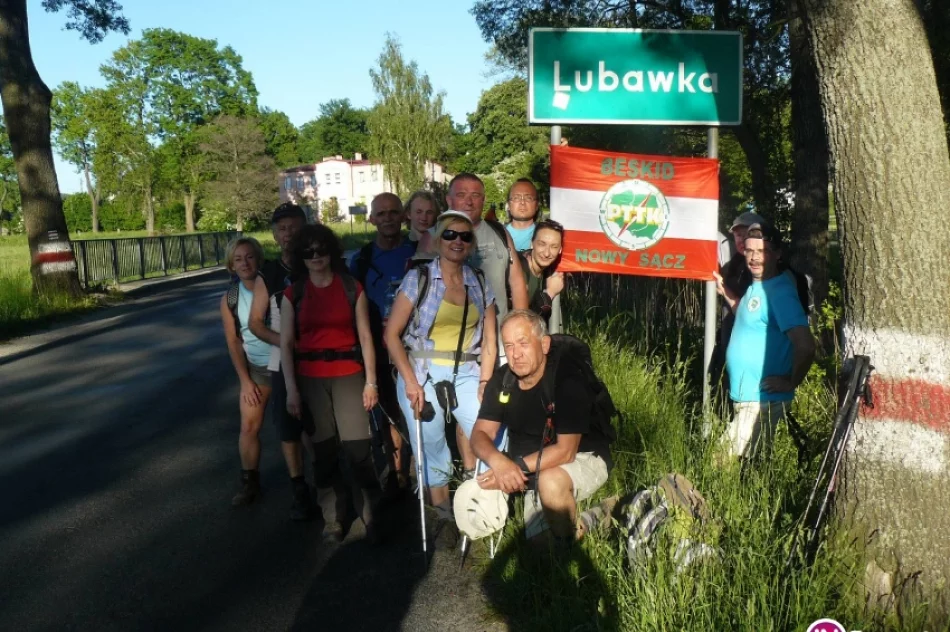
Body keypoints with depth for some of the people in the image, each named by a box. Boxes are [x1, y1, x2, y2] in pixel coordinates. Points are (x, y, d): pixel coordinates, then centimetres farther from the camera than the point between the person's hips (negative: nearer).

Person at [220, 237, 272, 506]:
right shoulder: (229, 299, -4)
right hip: (256, 367, 2)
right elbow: (233, 341, -1)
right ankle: (250, 482, 19)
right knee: (249, 427, 2)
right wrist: (245, 380, -4)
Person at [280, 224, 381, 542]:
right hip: (310, 378, 1)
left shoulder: (352, 288, 3)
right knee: (324, 449, 7)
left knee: (358, 446, -6)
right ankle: (332, 517, 19)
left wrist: (371, 381, -2)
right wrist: (291, 389, -3)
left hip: (348, 374, -1)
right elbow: (286, 343, 3)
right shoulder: (293, 294, 5)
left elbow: (365, 337, 3)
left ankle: (371, 515, 9)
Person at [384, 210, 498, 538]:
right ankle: (443, 517, 24)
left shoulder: (481, 286, 8)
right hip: (423, 375, -2)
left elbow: (489, 341, 8)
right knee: (432, 449, 4)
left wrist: (485, 384, -4)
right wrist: (410, 382, -13)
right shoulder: (418, 278, -2)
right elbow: (392, 334, -6)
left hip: (466, 375, 3)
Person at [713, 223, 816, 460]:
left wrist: (791, 382, -15)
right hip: (746, 395, 9)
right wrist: (724, 290, 16)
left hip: (761, 400, -9)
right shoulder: (757, 285, 8)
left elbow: (805, 346, -28)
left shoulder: (779, 292, -21)